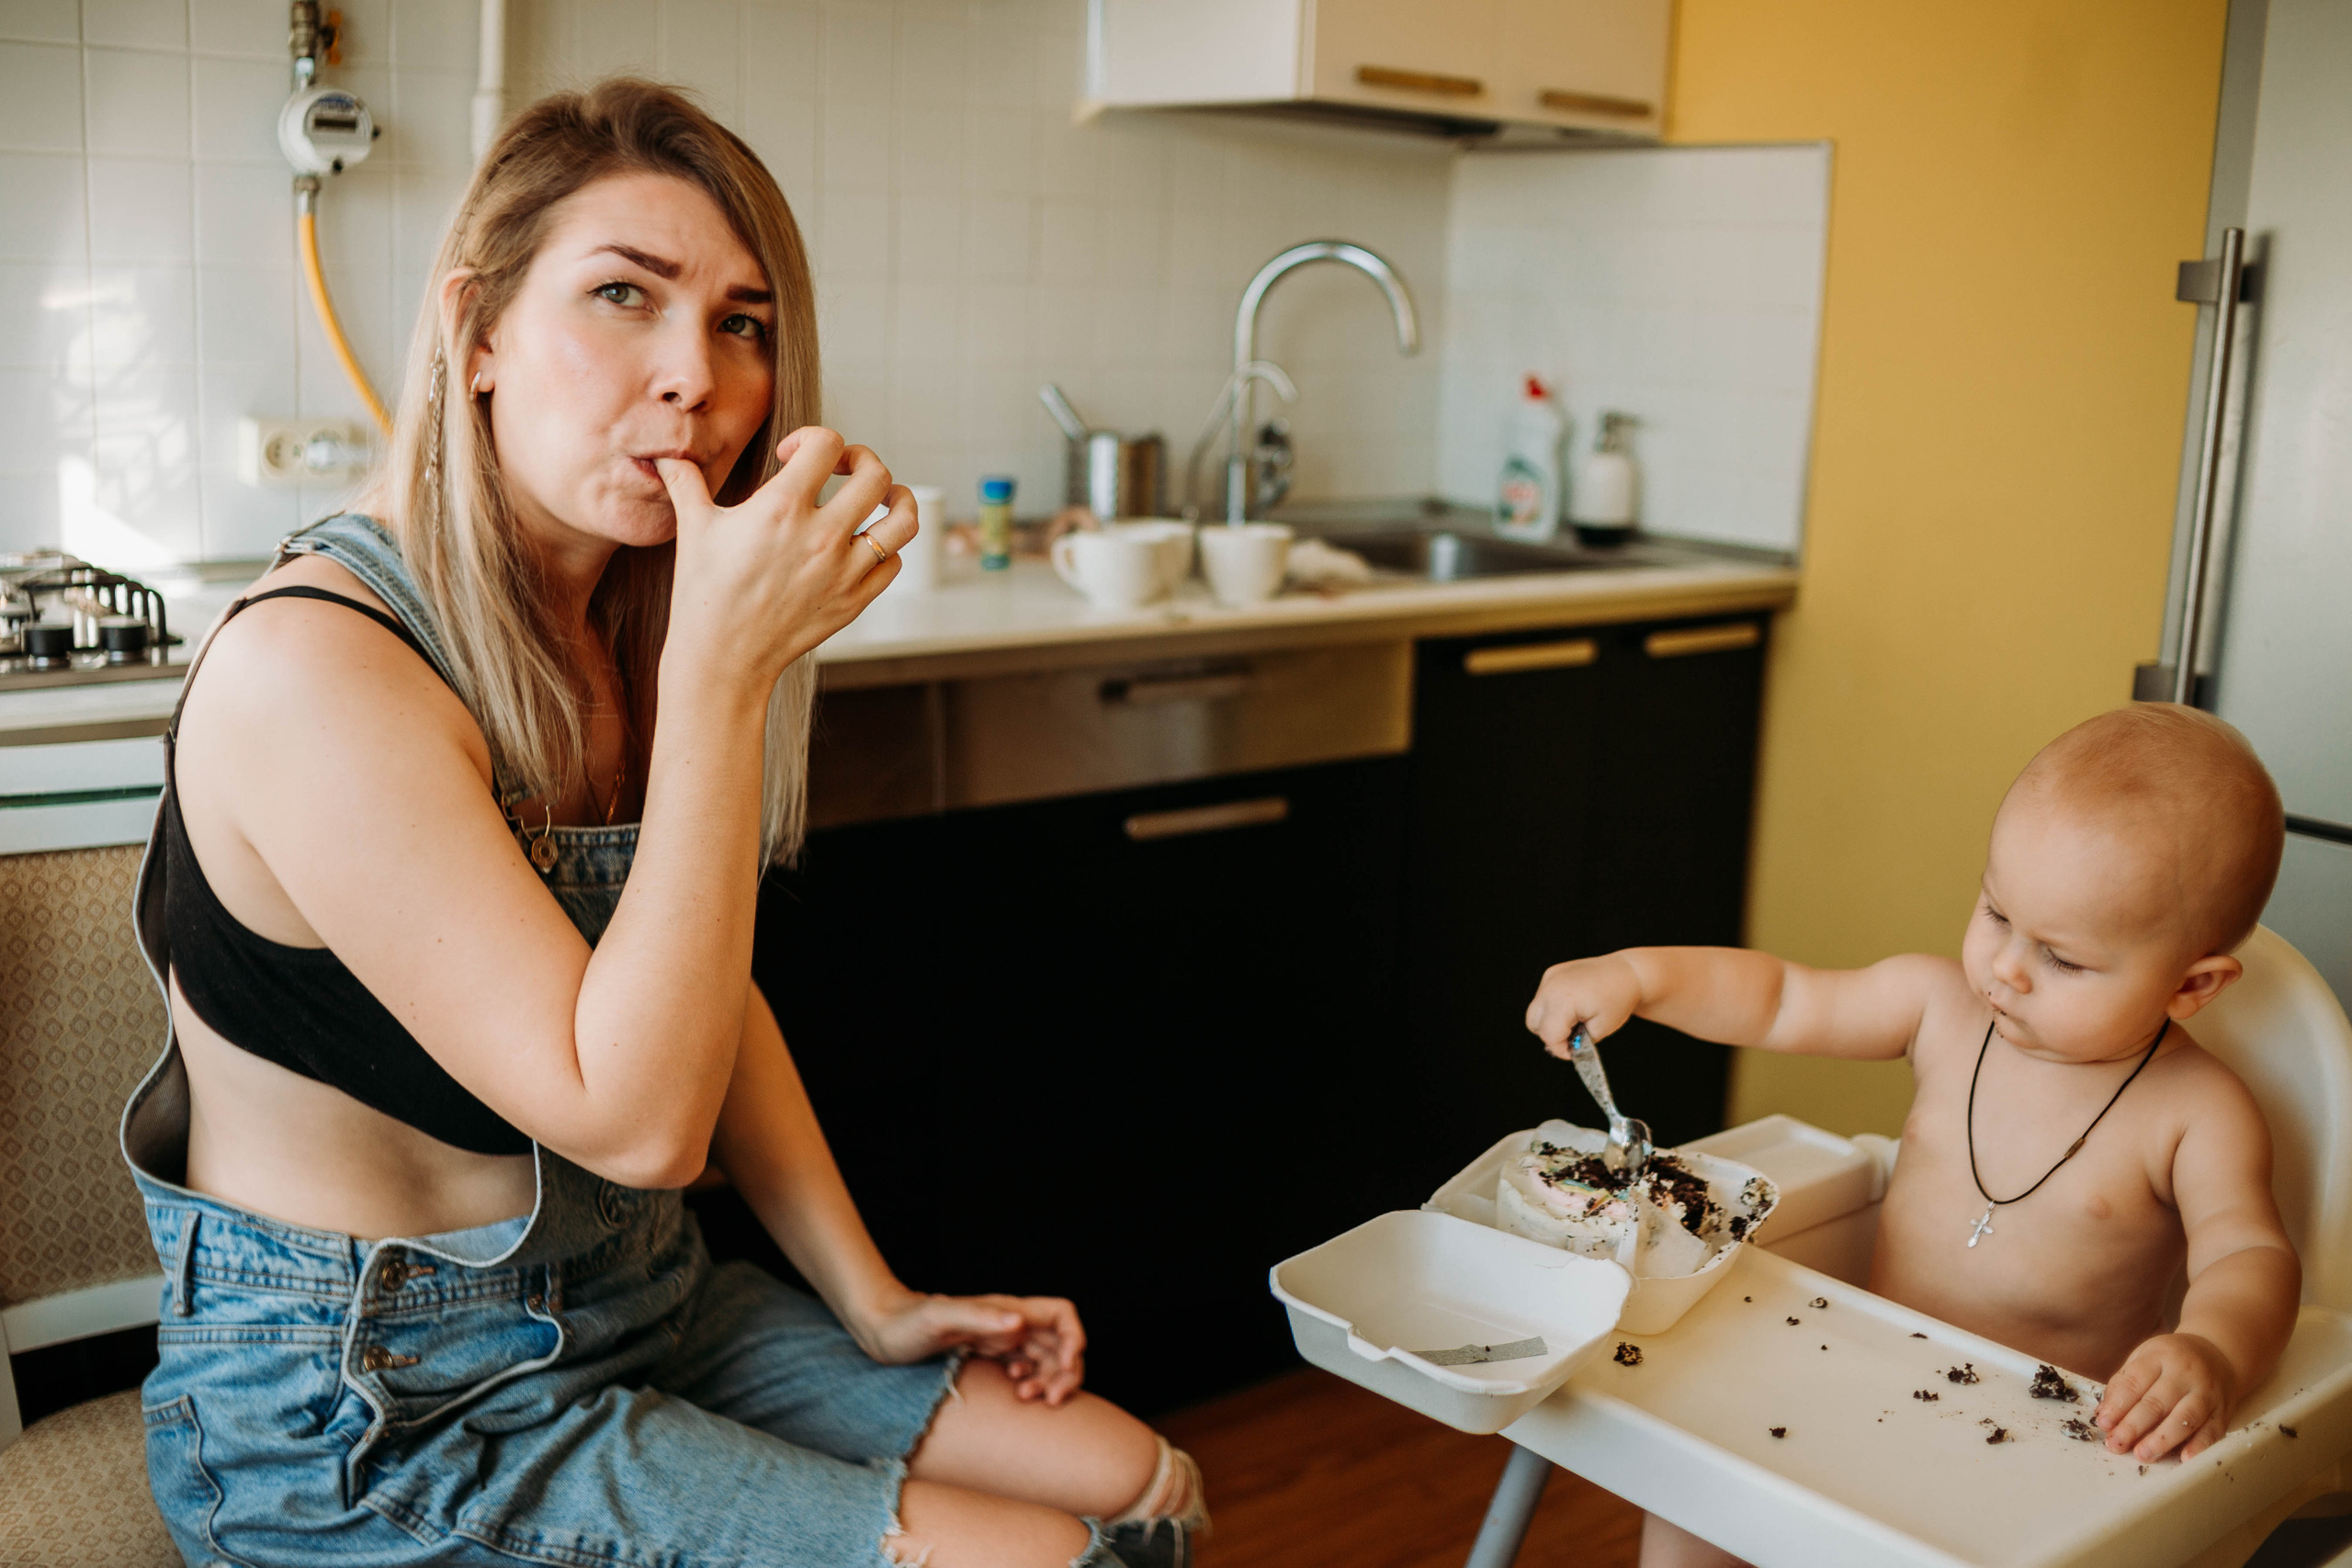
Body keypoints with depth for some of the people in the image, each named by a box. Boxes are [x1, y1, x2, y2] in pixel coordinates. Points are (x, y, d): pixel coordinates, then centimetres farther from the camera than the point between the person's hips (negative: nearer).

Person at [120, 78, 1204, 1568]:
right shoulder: (311, 666, -25)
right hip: (367, 1415, -7)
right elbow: (635, 1117, -29)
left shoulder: (629, 626, 1)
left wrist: (874, 1302, 6)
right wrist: (723, 668, -31)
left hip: (637, 1310, 8)